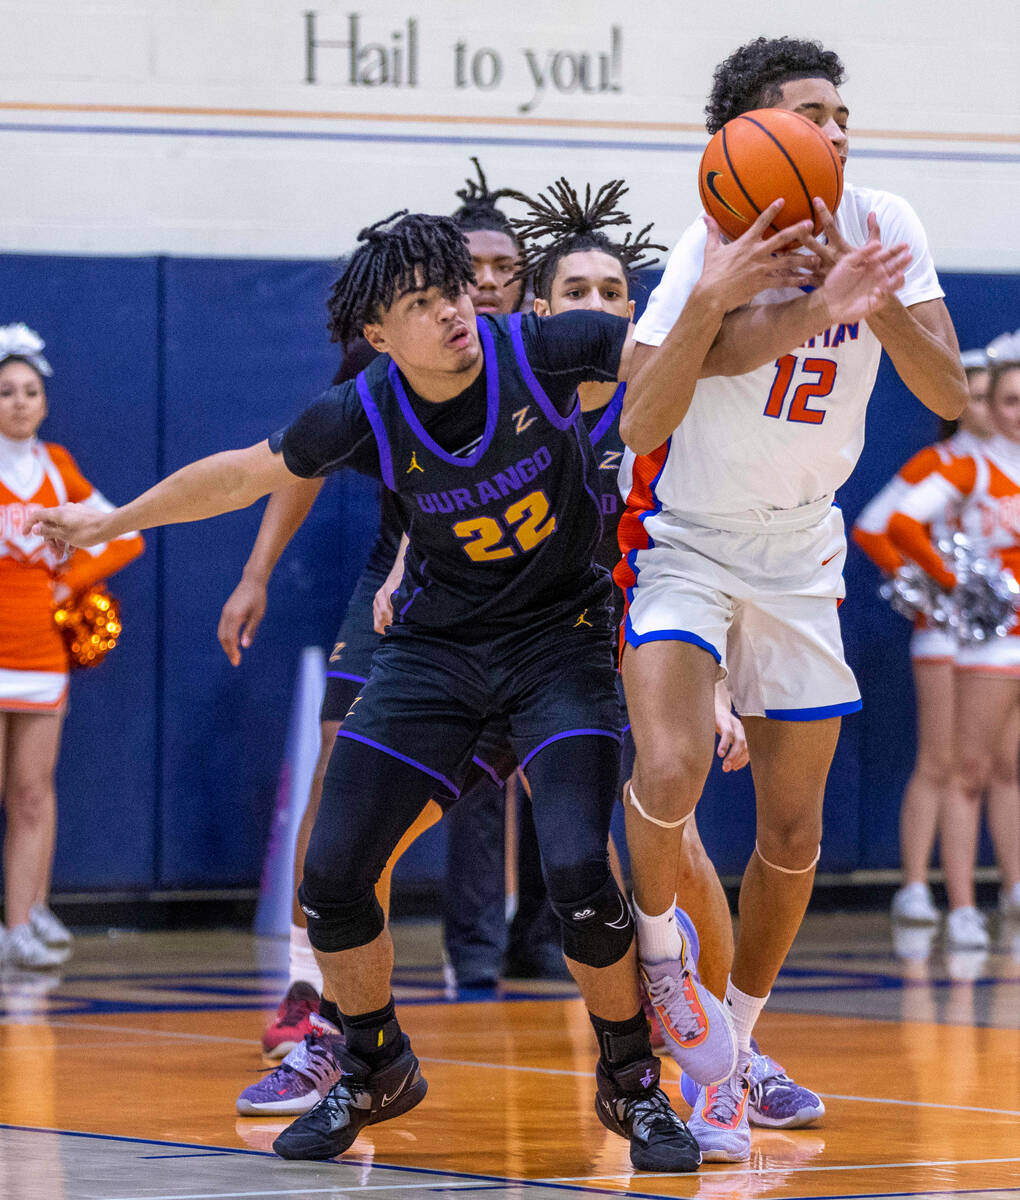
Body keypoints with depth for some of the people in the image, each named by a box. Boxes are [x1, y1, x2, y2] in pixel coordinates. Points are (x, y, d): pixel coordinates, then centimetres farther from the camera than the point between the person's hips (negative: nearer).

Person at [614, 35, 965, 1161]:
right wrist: (712, 299, -44)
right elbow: (640, 429, -30)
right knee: (670, 772, -26)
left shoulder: (880, 227, -8)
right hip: (681, 548, -4)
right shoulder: (713, 249, -20)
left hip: (799, 558, 4)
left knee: (793, 832, 5)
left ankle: (731, 1053, 22)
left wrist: (872, 295, -30)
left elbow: (946, 393, -14)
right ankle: (658, 939, 5)